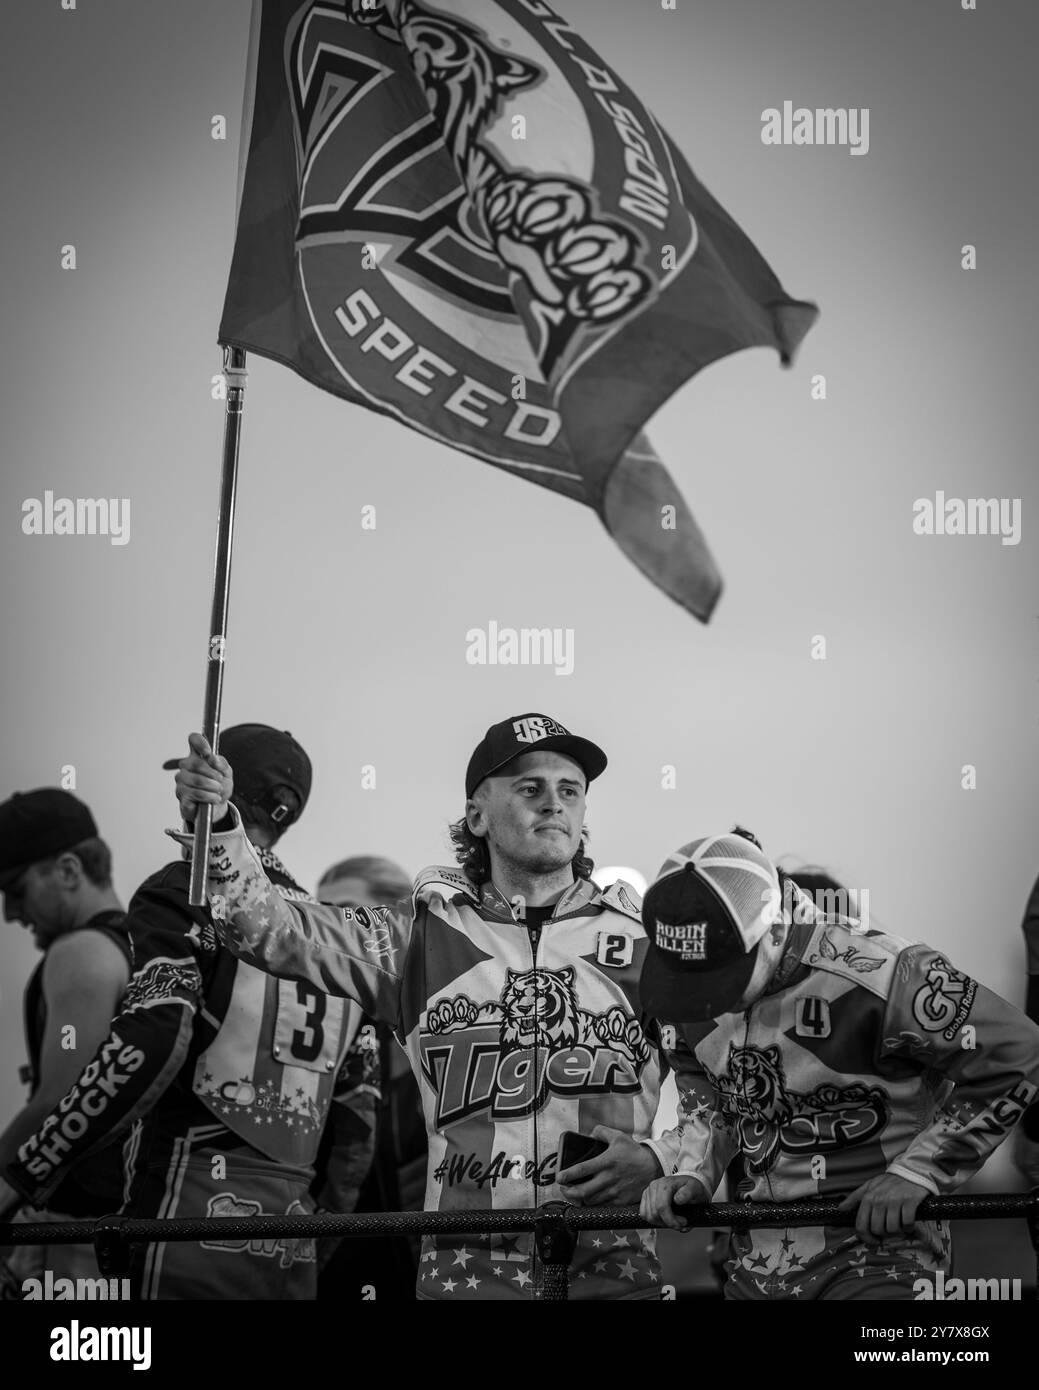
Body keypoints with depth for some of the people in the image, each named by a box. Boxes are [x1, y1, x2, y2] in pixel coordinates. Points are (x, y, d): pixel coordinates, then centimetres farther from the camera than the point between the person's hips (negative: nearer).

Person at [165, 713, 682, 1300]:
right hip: (465, 1268, 0)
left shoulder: (646, 940, 6)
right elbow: (271, 930, -2)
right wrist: (219, 825, -17)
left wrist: (656, 1158, -7)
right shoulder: (422, 934, 7)